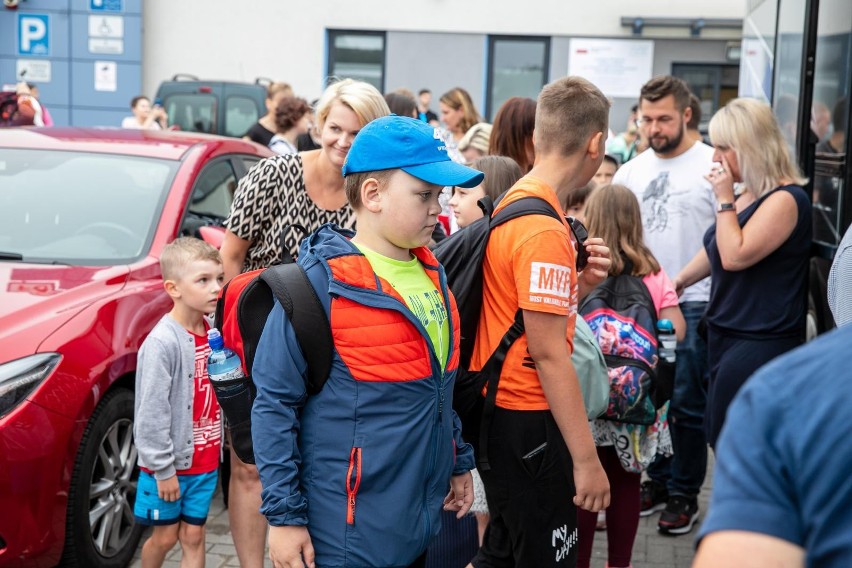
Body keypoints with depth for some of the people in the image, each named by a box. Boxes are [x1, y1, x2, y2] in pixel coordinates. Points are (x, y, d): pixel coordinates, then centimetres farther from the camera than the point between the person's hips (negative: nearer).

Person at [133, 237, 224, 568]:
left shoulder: (212, 332, 2)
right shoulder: (162, 342, -20)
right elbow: (152, 414, -19)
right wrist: (164, 469, -16)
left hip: (205, 460, 6)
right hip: (169, 465, -6)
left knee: (193, 536, 12)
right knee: (165, 536, 10)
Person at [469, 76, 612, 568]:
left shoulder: (514, 202, 9)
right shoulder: (544, 230, -20)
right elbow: (548, 352, -22)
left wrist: (580, 283, 3)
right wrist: (586, 458, -19)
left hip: (501, 411, 9)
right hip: (529, 421, -9)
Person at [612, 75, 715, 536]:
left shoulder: (712, 166, -7)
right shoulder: (631, 172, 9)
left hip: (695, 304, -5)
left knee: (687, 404, 2)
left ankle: (684, 494, 16)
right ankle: (658, 481, 27)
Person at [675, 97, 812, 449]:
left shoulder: (785, 199, -16)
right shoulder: (751, 195, 14)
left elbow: (736, 256, -23)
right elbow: (716, 249, 26)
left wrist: (724, 199, -16)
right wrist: (678, 282, 30)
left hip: (759, 344, -10)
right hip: (727, 334, 10)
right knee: (721, 439, 13)